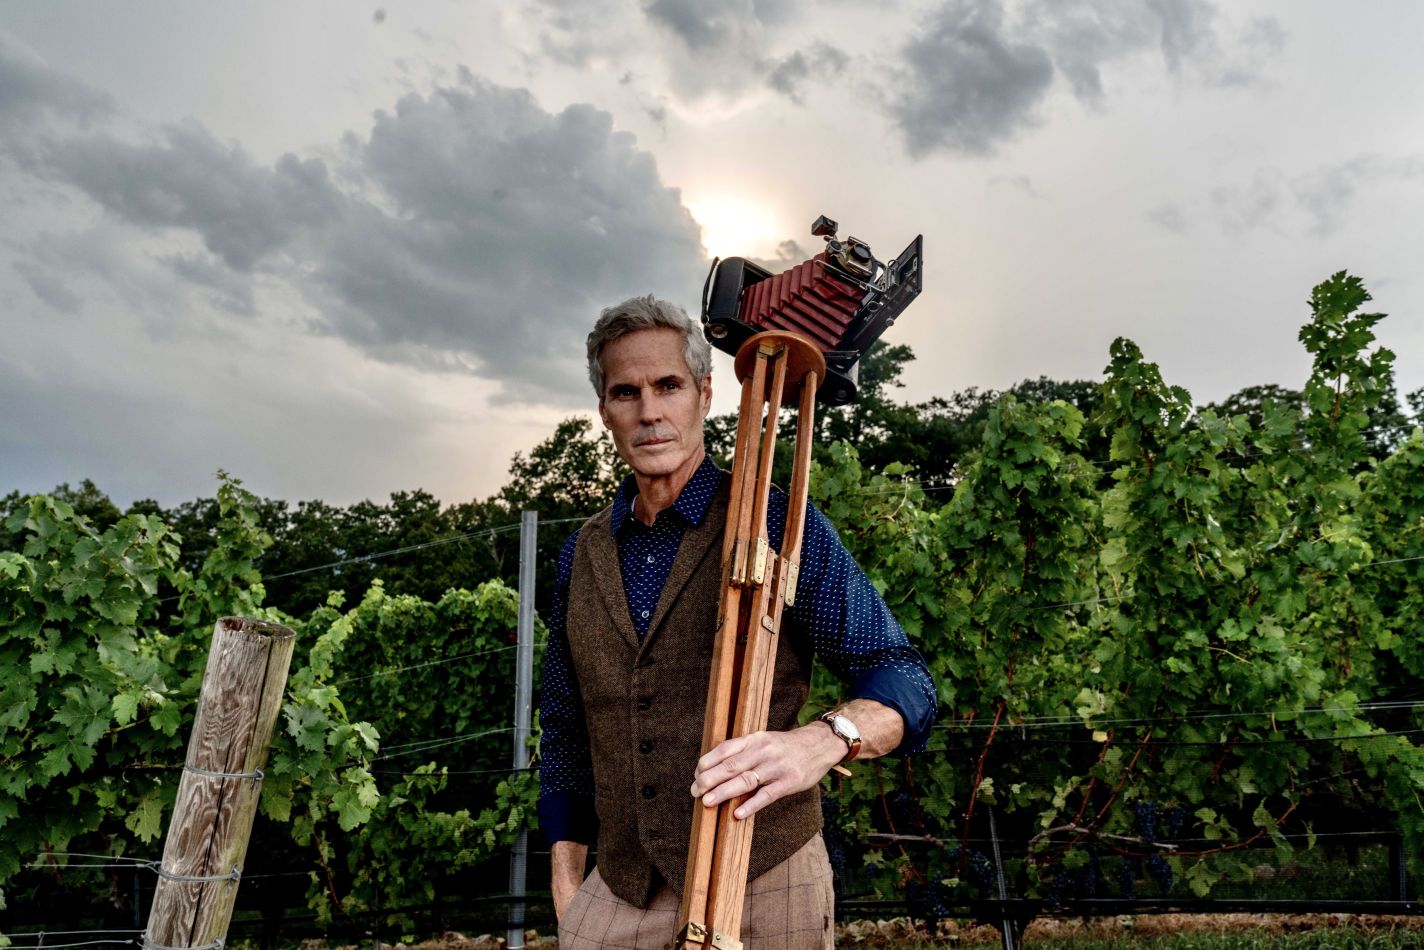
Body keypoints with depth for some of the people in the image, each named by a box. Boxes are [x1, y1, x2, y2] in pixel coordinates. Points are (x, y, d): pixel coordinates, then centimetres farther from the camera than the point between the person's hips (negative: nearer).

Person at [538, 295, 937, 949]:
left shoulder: (781, 526, -8)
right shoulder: (582, 556, 6)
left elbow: (902, 680, -12)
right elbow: (564, 735, 13)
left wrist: (824, 740, -32)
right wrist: (566, 889, 9)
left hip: (764, 888, -3)